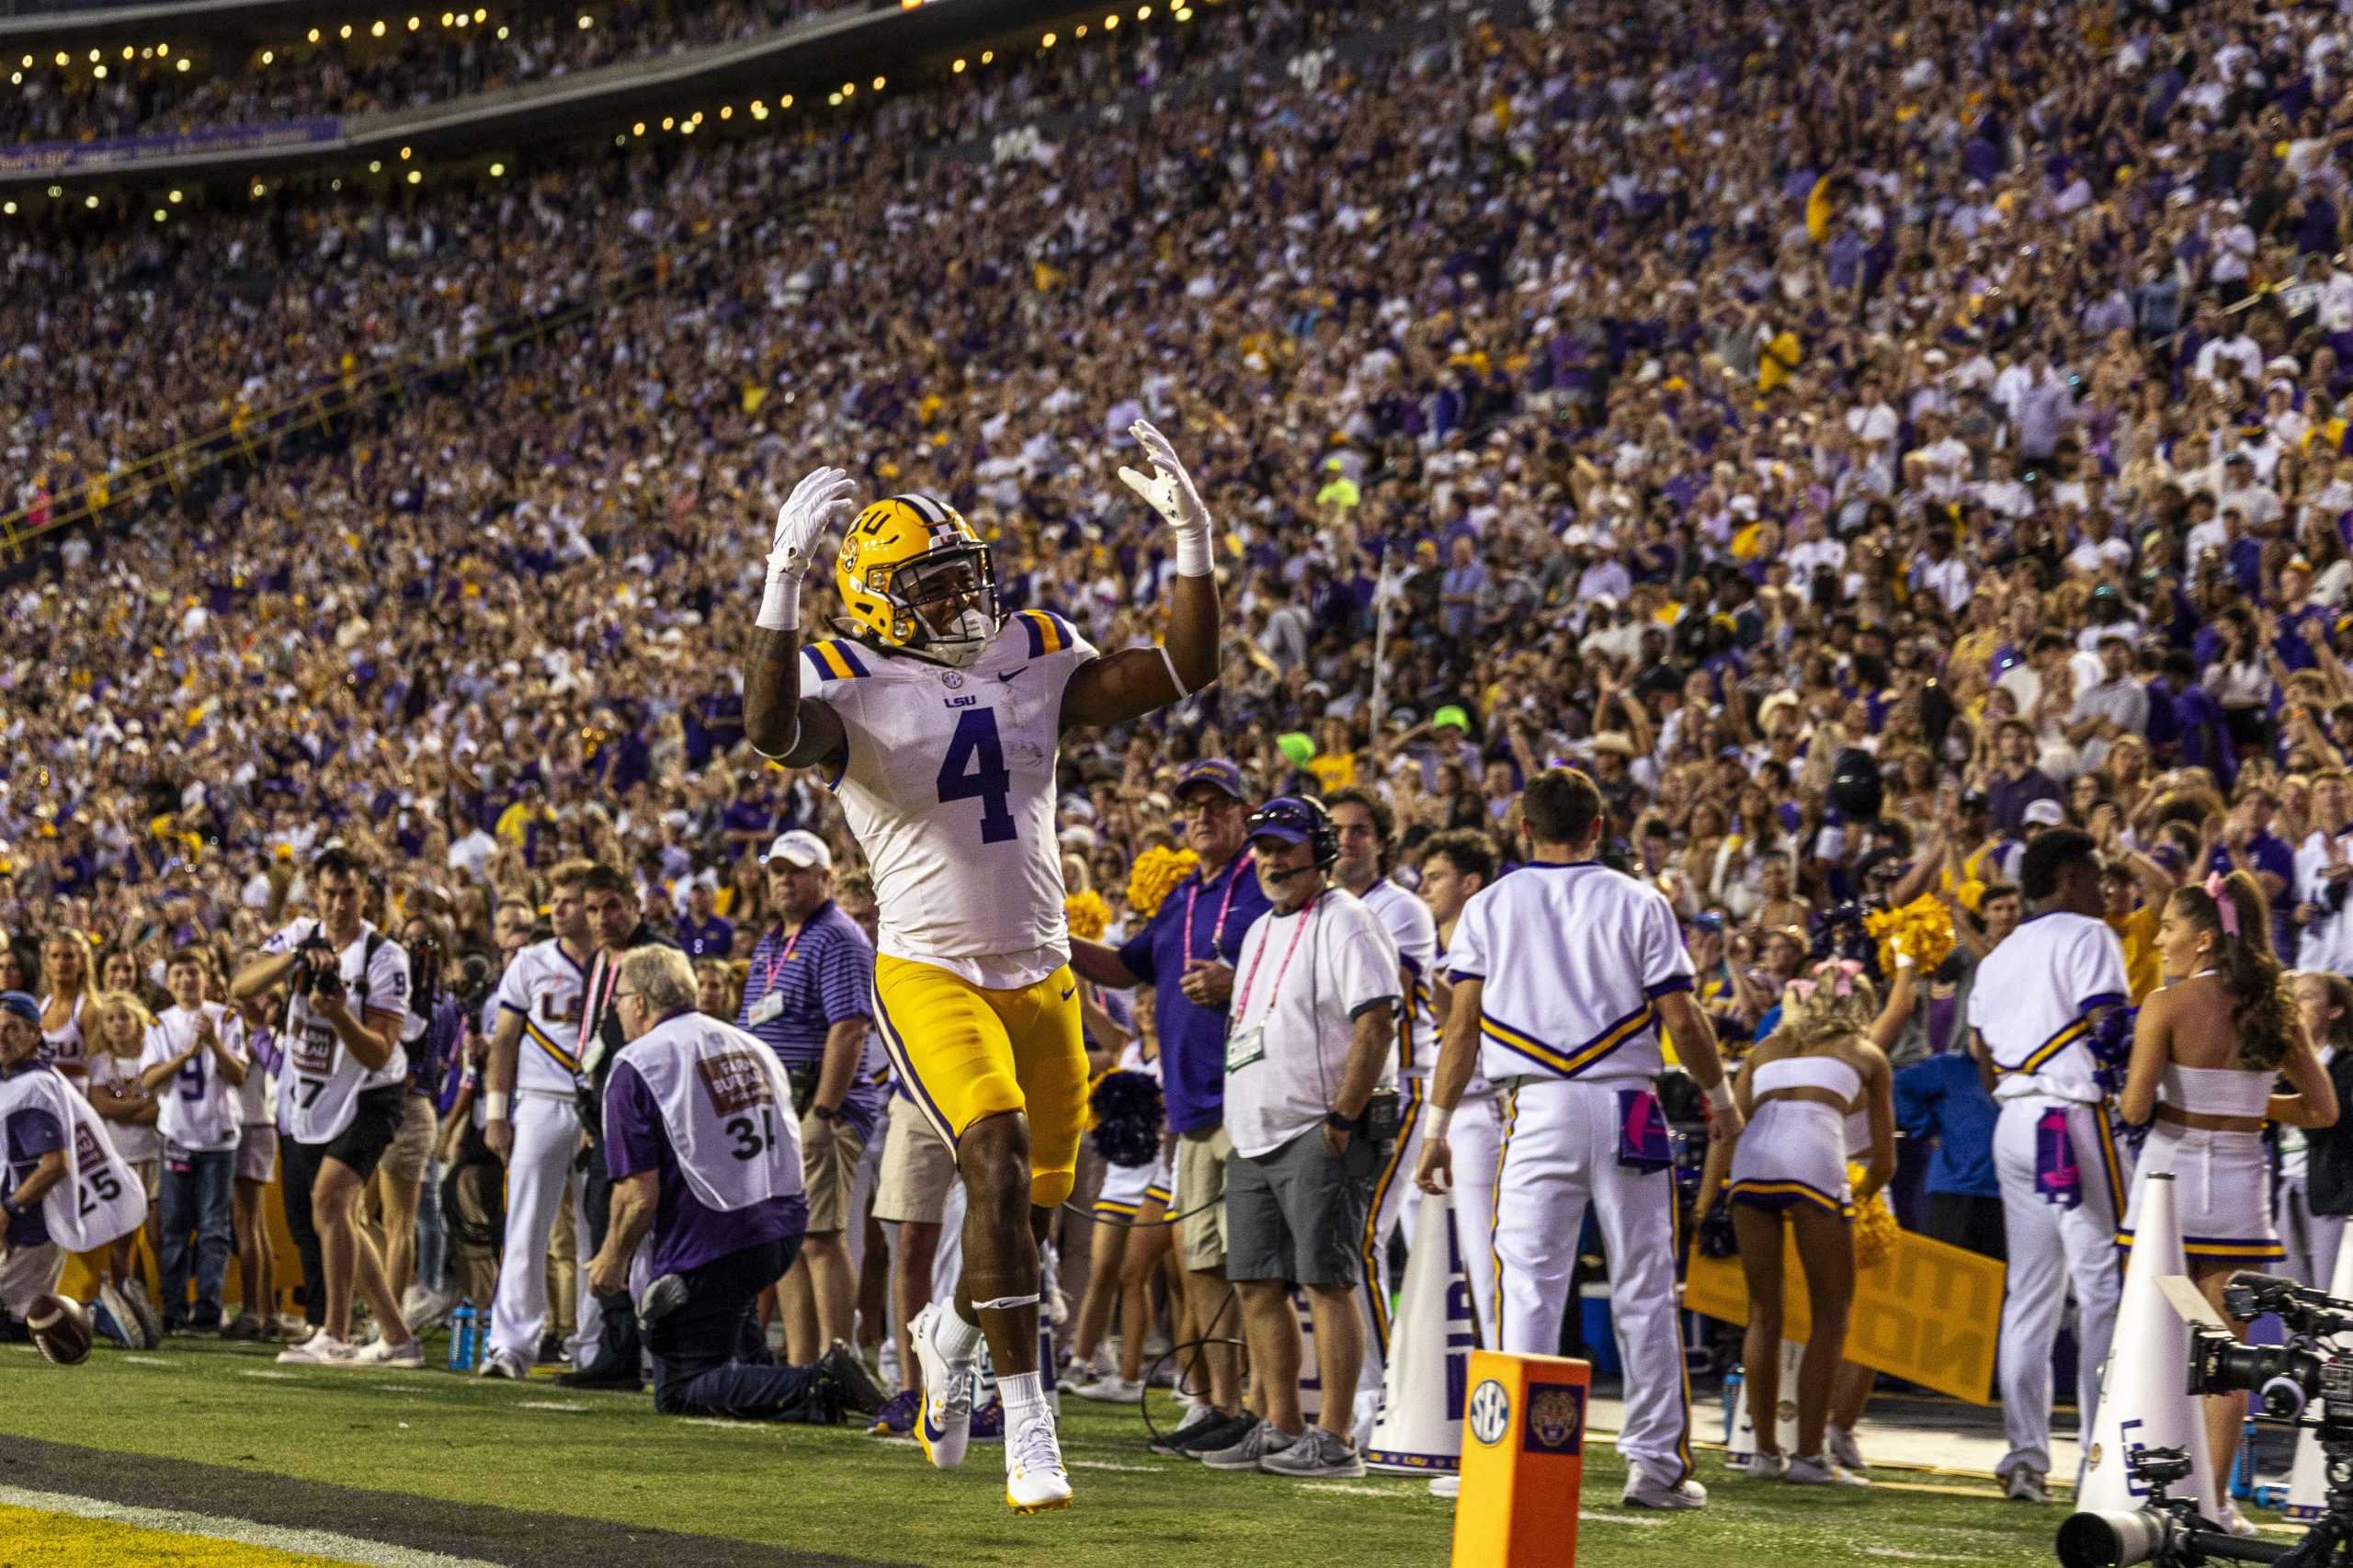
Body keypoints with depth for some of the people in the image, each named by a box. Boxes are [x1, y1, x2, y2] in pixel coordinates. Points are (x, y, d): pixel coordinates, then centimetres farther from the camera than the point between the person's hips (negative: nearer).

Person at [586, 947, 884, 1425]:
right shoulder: (753, 1047, 13)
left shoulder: (636, 1068, -9)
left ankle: (819, 1388, -21)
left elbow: (640, 1194, -13)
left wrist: (611, 1260, 4)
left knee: (679, 1395, -2)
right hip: (783, 1233, 8)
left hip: (705, 1251, -8)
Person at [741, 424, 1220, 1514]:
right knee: (998, 1163, -24)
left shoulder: (1033, 662, 5)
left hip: (1042, 974, 6)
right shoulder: (856, 690, -10)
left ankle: (949, 1334, 45)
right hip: (933, 975, -6)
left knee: (1035, 1203, 13)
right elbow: (772, 730, -33)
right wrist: (783, 585, -42)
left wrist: (1191, 539, -7)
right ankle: (1027, 1425, -22)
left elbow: (1181, 673, 2)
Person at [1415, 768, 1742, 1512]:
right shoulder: (1639, 904, 3)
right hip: (1626, 1108, 0)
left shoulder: (1490, 907, 5)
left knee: (1527, 1284, 0)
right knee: (1645, 1290, 5)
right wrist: (1720, 1096, 17)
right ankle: (1656, 1462, 7)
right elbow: (1680, 1017, 1)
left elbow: (1463, 1024, 2)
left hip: (1537, 1108, 0)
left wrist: (1437, 1127, 7)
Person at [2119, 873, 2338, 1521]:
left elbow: (2135, 1108, -15)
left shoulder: (2166, 1006, -10)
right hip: (2240, 1187, 3)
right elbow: (2322, 1109, 7)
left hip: (2172, 1173, -3)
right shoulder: (2274, 1009, 3)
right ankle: (2214, 1499, 7)